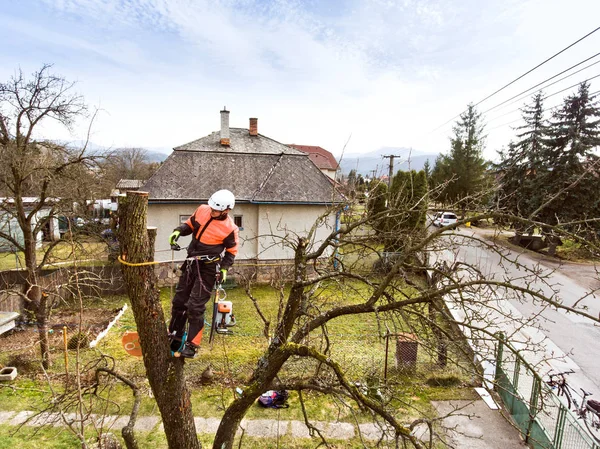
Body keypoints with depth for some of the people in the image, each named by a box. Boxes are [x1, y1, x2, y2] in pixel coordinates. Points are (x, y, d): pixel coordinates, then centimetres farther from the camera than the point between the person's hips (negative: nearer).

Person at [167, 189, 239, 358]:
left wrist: (224, 268, -12)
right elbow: (190, 224, 13)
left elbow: (231, 251, -3)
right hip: (191, 263, 6)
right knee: (179, 301, 13)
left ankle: (191, 346, 7)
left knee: (195, 307, -7)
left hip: (208, 268, -6)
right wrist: (178, 231, -5)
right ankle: (174, 338, 30)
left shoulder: (229, 228, -16)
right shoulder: (202, 210, -4)